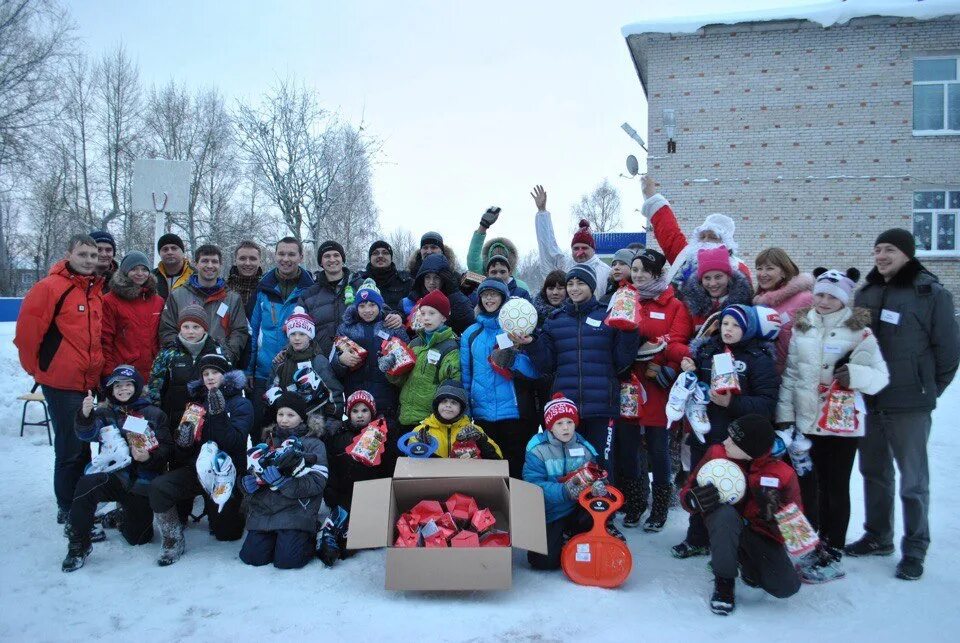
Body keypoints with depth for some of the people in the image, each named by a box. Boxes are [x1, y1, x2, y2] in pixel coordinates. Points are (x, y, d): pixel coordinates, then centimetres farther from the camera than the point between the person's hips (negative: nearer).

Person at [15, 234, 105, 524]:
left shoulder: (96, 291, 9)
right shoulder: (50, 287, -13)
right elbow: (27, 330, -13)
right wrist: (36, 367, -3)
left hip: (86, 381, 7)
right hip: (60, 383, -7)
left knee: (81, 445, 17)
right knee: (71, 448, 0)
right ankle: (68, 508, 15)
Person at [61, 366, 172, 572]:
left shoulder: (154, 414, 4)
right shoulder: (105, 413, 8)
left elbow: (167, 448, 1)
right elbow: (88, 434, -11)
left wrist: (149, 457, -19)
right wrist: (85, 415, -31)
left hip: (141, 480, 0)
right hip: (113, 475, 0)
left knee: (138, 537, 1)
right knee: (86, 484, -34)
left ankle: (125, 514, 37)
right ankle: (78, 546, -17)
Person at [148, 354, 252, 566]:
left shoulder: (241, 404, -3)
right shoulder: (198, 402, 10)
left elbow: (235, 443, -18)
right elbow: (185, 453, 11)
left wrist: (219, 414, -27)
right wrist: (182, 440, -12)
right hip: (197, 469, 4)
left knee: (226, 534, 3)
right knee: (158, 487, -24)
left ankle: (233, 512, 37)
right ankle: (173, 540, -6)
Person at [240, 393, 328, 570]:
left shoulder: (314, 444, 2)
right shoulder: (269, 441, 16)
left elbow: (317, 483, -9)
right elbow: (254, 472, 13)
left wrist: (282, 481, -19)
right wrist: (253, 481, -12)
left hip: (296, 510, -4)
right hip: (265, 508, 4)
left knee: (287, 559, -19)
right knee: (251, 556, -10)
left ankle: (312, 538, 11)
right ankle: (275, 536, 19)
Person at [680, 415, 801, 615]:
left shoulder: (783, 474, -16)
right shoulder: (716, 454, -16)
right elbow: (688, 490, -7)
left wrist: (774, 511, -32)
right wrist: (694, 499, -32)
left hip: (761, 533, 1)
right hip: (724, 524, -1)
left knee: (787, 587, -16)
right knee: (726, 513, -37)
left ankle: (746, 560, 18)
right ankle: (724, 582, -17)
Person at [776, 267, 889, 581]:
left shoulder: (858, 331, -5)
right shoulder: (801, 328, 5)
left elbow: (881, 375, -8)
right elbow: (789, 374, 6)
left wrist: (855, 374, -27)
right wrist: (784, 414, 3)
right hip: (805, 422, 3)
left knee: (836, 488, 6)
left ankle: (833, 554, 19)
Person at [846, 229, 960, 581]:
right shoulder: (865, 293, 8)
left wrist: (929, 390, 0)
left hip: (910, 406, -5)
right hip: (868, 402, 6)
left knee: (913, 480, 4)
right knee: (874, 472, 17)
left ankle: (915, 549, 19)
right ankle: (877, 537, 33)